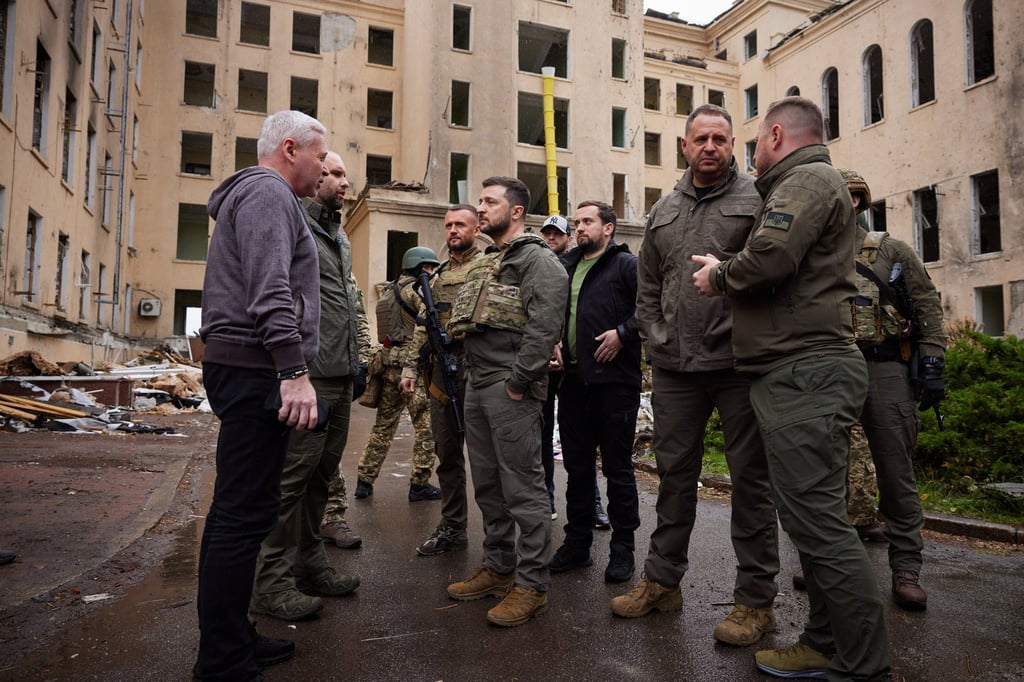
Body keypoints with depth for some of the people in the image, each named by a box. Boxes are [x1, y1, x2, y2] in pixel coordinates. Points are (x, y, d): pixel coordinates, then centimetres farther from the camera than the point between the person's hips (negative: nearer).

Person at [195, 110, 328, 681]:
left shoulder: (257, 194, 26)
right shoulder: (268, 192, -7)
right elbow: (271, 291, -20)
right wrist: (294, 371, -24)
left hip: (248, 370, 11)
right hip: (258, 370, -11)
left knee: (240, 507, 14)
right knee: (246, 512, -8)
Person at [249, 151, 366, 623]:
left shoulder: (338, 236, 22)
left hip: (341, 377, 9)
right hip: (310, 375, -9)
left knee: (321, 474, 15)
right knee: (293, 475, -5)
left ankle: (310, 566, 27)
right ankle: (272, 583, 7)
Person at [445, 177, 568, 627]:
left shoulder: (537, 260, -7)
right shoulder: (483, 264, 21)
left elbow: (544, 325, -19)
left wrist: (518, 380, -20)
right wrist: (471, 376, 14)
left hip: (510, 391, -9)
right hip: (476, 387, 9)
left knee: (523, 488, -3)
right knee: (487, 485, 15)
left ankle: (532, 584, 8)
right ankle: (498, 568, 28)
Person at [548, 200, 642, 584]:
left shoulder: (626, 264, -2)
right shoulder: (566, 267, 17)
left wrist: (623, 333, -17)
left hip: (614, 381, -6)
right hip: (574, 380, 6)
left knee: (617, 467, 3)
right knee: (577, 466, 13)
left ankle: (622, 549, 15)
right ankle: (577, 544, 24)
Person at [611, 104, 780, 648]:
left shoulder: (755, 199, 0)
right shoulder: (662, 212, 15)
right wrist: (657, 340, 8)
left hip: (738, 363, -4)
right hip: (674, 368, 5)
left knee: (750, 477, 3)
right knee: (674, 473, 13)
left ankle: (755, 599, 16)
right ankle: (662, 581, 27)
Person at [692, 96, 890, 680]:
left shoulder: (806, 180, -7)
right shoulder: (820, 182, 27)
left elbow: (770, 258, -23)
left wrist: (720, 276, -5)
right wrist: (728, 274, 16)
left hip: (805, 372, -11)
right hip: (808, 371, 11)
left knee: (817, 522, -8)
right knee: (815, 517, 13)